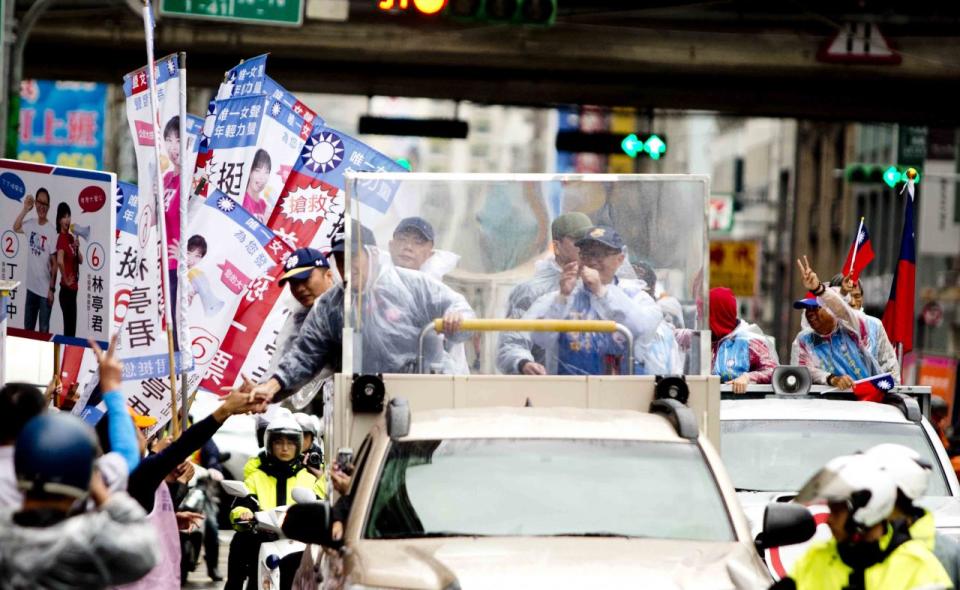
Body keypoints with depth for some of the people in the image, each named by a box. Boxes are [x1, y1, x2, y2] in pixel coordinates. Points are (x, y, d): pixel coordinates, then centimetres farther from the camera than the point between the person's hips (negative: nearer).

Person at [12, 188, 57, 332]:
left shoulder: (52, 230, -15)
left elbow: (54, 262, -13)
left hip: (45, 289, -6)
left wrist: (52, 289, -14)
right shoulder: (31, 224, 2)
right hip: (31, 286, 6)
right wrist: (25, 209, 5)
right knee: (27, 328, 16)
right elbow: (16, 227, 21)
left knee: (44, 330, 3)